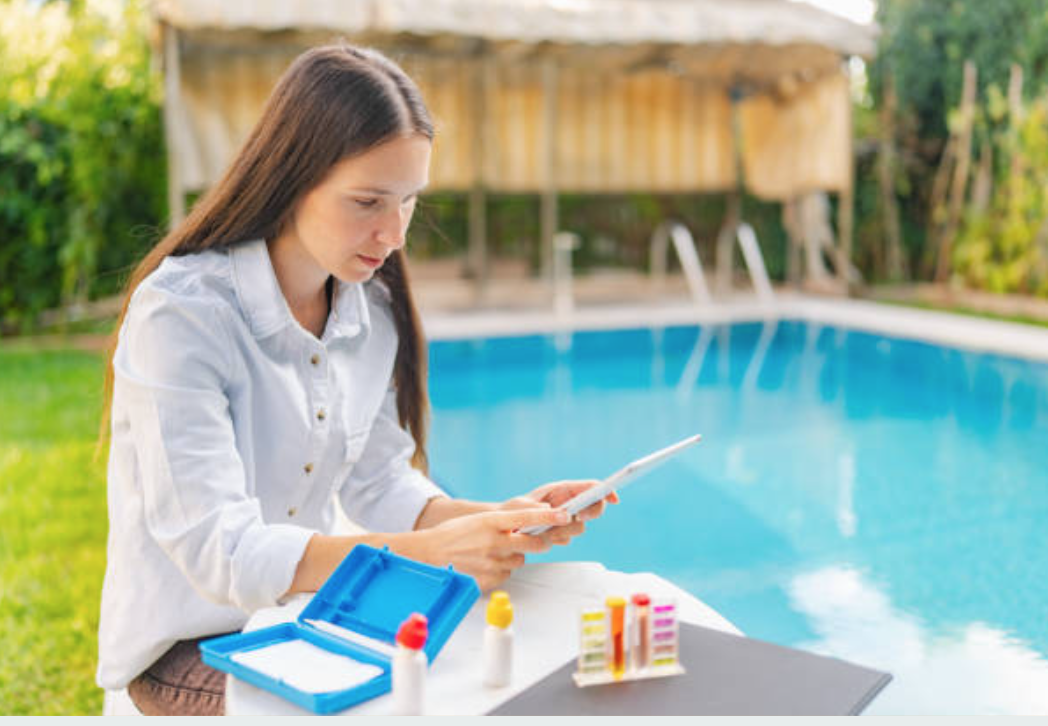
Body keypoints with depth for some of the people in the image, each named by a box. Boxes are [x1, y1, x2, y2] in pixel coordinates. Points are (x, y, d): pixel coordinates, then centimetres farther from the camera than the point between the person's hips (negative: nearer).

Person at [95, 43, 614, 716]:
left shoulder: (372, 311, -2)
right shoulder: (179, 312, -23)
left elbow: (379, 484, 1)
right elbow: (220, 552, -29)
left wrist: (499, 519, -17)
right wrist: (427, 552, -39)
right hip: (191, 645, -5)